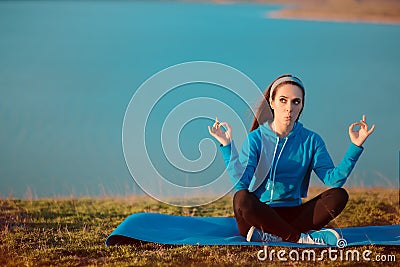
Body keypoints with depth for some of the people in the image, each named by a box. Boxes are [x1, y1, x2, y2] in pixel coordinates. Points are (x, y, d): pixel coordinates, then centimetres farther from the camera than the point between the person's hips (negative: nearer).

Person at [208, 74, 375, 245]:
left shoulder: (311, 140, 5)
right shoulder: (256, 138, -3)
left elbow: (332, 179, -9)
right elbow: (241, 182, -17)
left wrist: (355, 146, -16)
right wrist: (227, 145, -26)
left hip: (292, 215, 3)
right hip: (259, 214, -2)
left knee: (339, 196, -19)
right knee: (242, 198, -35)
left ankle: (275, 236, -28)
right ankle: (300, 238, -27)